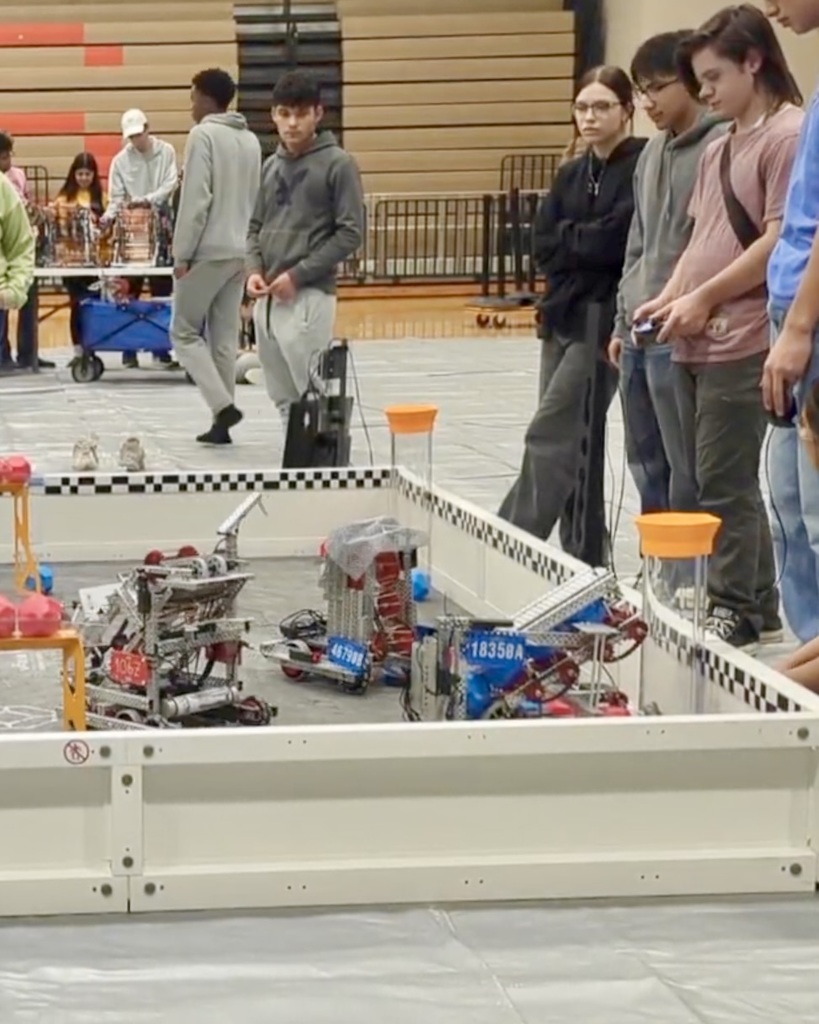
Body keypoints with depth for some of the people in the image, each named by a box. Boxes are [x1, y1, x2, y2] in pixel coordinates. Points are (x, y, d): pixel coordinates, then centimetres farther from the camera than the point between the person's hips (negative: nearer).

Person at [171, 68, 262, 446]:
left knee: (185, 332, 3)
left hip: (207, 251, -7)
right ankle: (220, 423, 8)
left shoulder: (203, 135, -9)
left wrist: (182, 253, -11)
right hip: (239, 252, 7)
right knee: (225, 336, 9)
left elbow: (196, 199, -15)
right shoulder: (250, 140, 13)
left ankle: (222, 405, -13)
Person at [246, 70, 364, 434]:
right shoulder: (271, 165, 14)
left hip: (309, 297, -6)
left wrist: (298, 275, -13)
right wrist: (254, 269, -1)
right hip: (266, 299, 6)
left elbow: (350, 233, -9)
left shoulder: (337, 164, -5)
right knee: (284, 399, 10)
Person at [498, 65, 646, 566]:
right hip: (563, 314, 8)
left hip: (606, 318, -8)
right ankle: (584, 558, 14)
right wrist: (587, 244, -10)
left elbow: (617, 237, -17)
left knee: (553, 434, -12)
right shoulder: (571, 174, 15)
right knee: (576, 440, 9)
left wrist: (568, 236, -2)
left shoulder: (644, 165, -6)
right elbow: (544, 247, 5)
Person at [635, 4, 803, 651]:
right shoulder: (719, 150, 19)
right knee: (721, 481, 10)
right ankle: (759, 609, 17)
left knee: (724, 481, -7)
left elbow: (779, 241, -16)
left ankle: (735, 611, 1)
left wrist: (705, 298, -13)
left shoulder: (788, 135, -9)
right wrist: (670, 299, 6)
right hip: (695, 342, 9)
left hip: (743, 342, -9)